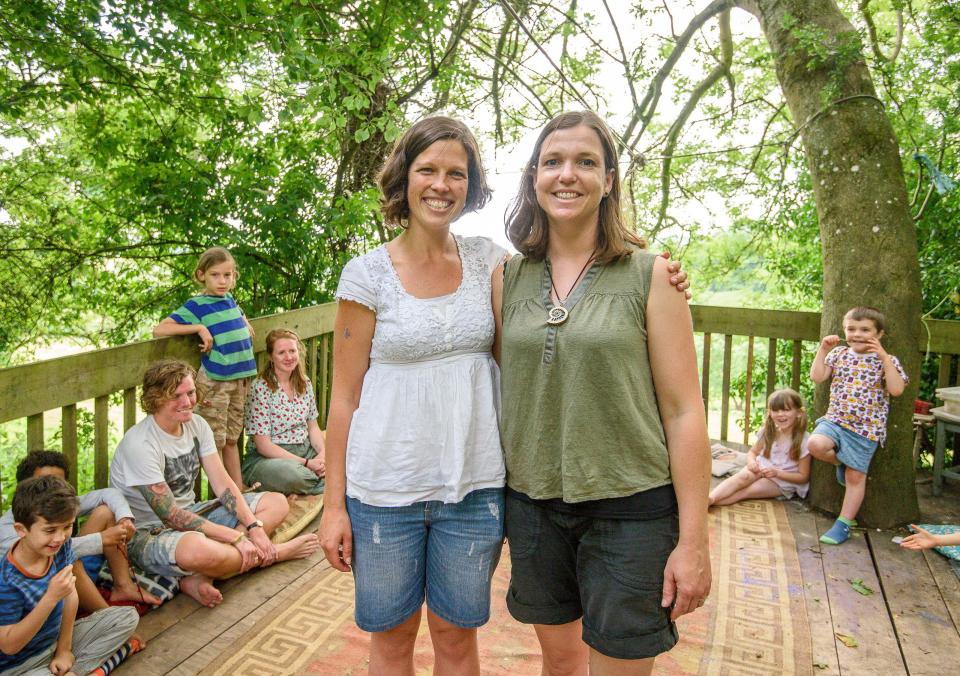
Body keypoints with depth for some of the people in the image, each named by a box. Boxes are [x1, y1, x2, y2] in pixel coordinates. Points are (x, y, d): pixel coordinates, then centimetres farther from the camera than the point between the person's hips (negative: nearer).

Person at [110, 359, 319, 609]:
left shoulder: (196, 425, -1)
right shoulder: (139, 445, -24)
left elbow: (223, 484, -2)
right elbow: (170, 516, -24)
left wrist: (254, 526, -16)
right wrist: (237, 537, -25)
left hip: (190, 513, 8)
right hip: (149, 532, -8)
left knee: (277, 503, -1)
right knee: (198, 549, -44)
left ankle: (201, 576, -20)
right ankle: (271, 554, -11)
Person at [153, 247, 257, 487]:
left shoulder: (230, 299, 9)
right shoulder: (197, 305, -7)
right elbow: (159, 330, -14)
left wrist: (245, 324, 12)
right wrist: (199, 328, -18)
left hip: (241, 377, 6)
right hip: (214, 380, -6)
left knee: (232, 438, 15)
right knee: (215, 442, 3)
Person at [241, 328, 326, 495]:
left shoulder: (305, 383, 7)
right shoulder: (260, 388, -12)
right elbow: (263, 445, -15)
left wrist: (322, 453, -10)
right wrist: (306, 463, -19)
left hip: (305, 450, 5)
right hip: (267, 457, -5)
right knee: (292, 475, -37)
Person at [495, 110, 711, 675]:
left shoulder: (649, 274, -7)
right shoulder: (511, 277, 3)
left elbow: (683, 411, -7)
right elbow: (498, 389, 9)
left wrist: (693, 541, -8)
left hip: (630, 510, -3)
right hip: (532, 505, 3)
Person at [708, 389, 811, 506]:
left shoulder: (804, 440, -16)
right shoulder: (768, 432, -1)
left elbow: (803, 477, -11)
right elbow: (752, 452, 10)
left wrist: (777, 472, -25)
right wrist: (751, 461, -15)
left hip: (783, 481, -4)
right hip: (762, 468, 4)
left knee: (745, 491, -28)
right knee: (743, 476, -31)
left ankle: (710, 502, -41)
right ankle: (710, 497, -47)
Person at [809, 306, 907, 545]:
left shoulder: (886, 361, -1)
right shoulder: (839, 354, 6)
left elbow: (897, 389, -16)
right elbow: (817, 377, 0)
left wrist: (884, 356, -20)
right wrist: (823, 349, -7)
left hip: (866, 429, -2)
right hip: (835, 419, 3)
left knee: (855, 477, 4)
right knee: (815, 444, -27)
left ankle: (844, 524, 18)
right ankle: (840, 462, 8)